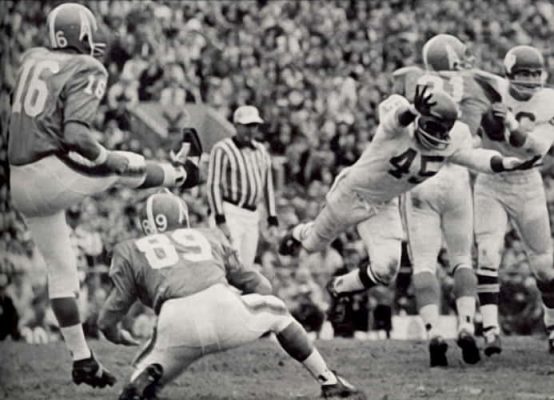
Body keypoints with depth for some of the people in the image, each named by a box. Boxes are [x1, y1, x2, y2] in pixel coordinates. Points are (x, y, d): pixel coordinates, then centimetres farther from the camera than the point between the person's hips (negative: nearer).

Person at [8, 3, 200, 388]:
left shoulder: (33, 58, 9)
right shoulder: (87, 72, -11)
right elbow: (76, 135, -23)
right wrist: (112, 160, -8)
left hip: (20, 182, 8)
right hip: (56, 173, -8)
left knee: (61, 269, 16)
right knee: (129, 167, 17)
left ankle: (82, 359, 20)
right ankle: (178, 173, 49)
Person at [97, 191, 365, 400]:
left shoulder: (130, 251, 24)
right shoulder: (210, 237, 31)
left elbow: (108, 319, 17)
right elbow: (260, 286, 34)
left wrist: (115, 334, 40)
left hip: (178, 327, -2)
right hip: (223, 307, 2)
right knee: (277, 312, 33)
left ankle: (146, 376, -13)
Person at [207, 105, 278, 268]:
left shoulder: (261, 151, 14)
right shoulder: (222, 150, -7)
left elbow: (268, 187, 18)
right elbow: (213, 186, -11)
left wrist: (273, 221, 13)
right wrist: (220, 221, -18)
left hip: (252, 217, 7)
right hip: (230, 213, -7)